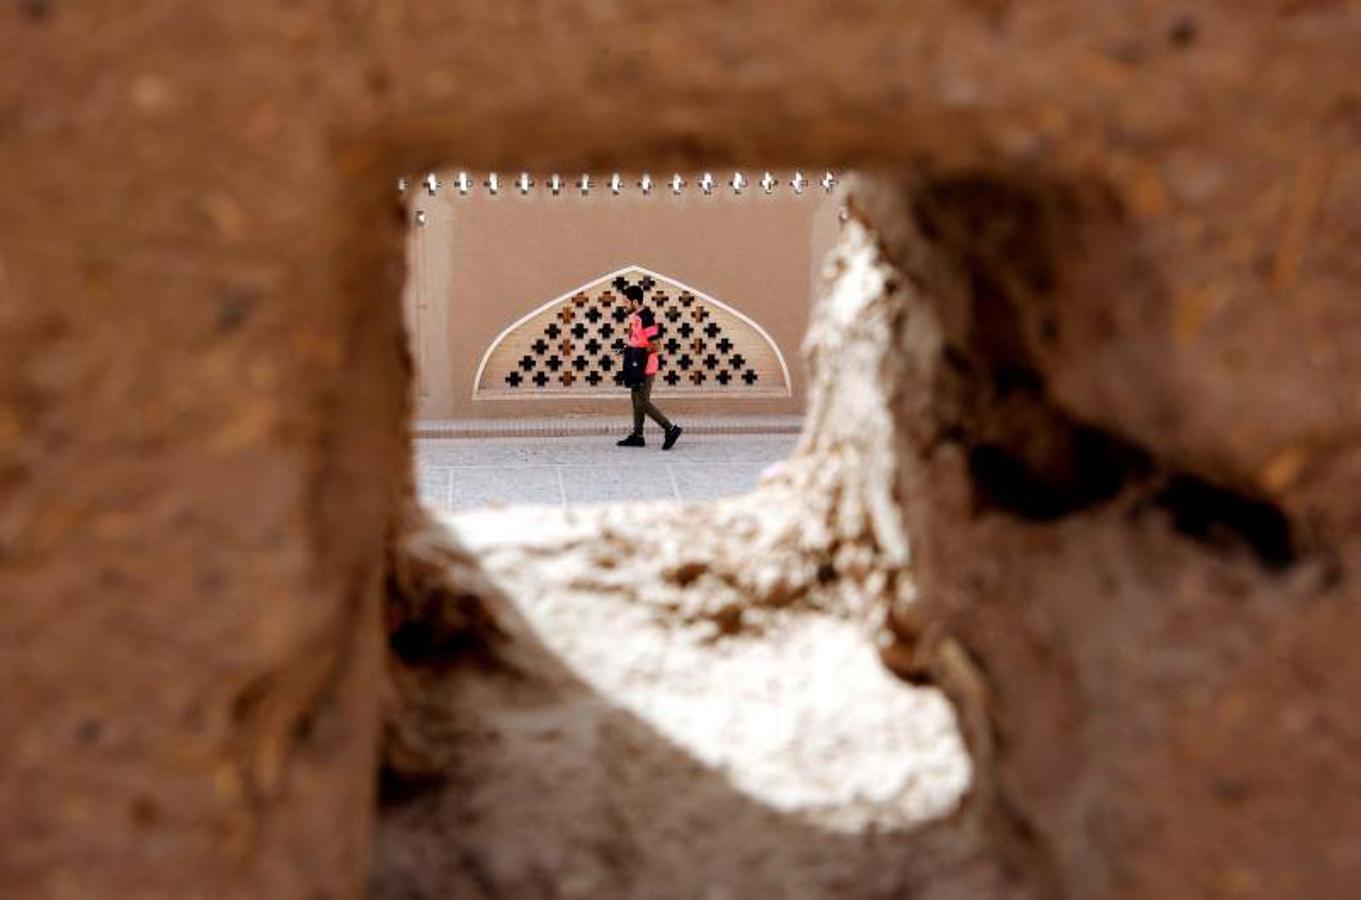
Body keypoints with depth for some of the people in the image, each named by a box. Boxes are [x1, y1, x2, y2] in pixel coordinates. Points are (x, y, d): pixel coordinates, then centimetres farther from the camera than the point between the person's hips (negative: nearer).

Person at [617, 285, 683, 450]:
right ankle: (637, 436, 20)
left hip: (645, 367, -10)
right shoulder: (634, 316, 8)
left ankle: (670, 429, -1)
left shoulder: (646, 318, -21)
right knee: (636, 400, 13)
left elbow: (654, 346, -22)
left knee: (643, 402, -6)